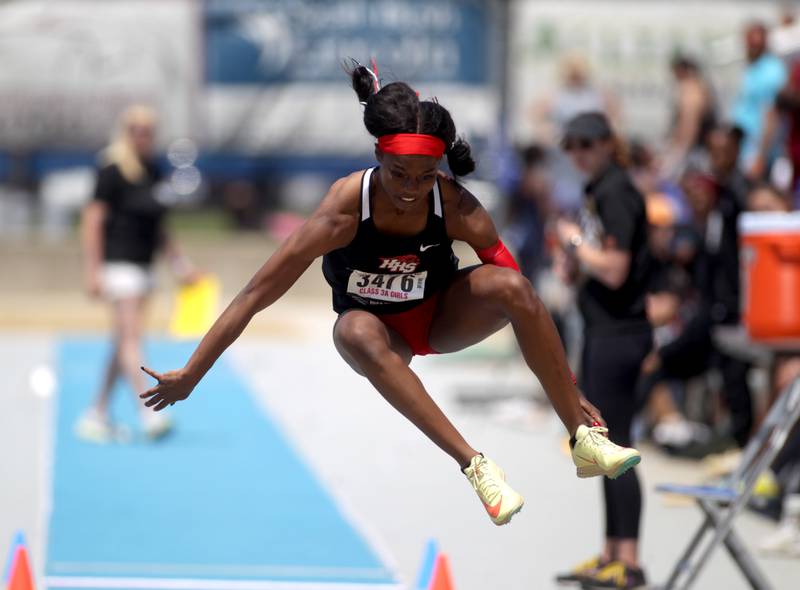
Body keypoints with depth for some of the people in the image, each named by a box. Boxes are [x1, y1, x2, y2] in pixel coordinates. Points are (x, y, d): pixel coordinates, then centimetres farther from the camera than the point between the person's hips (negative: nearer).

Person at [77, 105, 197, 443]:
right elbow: (92, 220, -12)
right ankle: (148, 416, -22)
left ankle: (97, 416, 17)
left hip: (142, 263, 8)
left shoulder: (152, 171, 13)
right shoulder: (112, 170, -10)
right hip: (117, 261, -8)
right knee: (131, 335, -15)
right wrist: (92, 272, -16)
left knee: (123, 345, 10)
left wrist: (179, 261, 18)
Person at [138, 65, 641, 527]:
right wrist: (189, 377, -23)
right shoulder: (345, 209, -29)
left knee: (509, 284, -31)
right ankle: (474, 465, -41)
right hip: (382, 336, -1)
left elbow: (521, 296, -14)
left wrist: (570, 388, -10)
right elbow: (255, 296, -24)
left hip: (442, 317, 1)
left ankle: (584, 439, -22)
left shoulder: (458, 209, -24)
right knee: (357, 330, -39)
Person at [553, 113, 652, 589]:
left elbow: (614, 270, -22)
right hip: (603, 330, 10)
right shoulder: (597, 191, 16)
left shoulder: (616, 193, -15)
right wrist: (572, 251, 3)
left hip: (618, 332, -10)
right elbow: (575, 274, 23)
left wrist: (576, 240, -9)